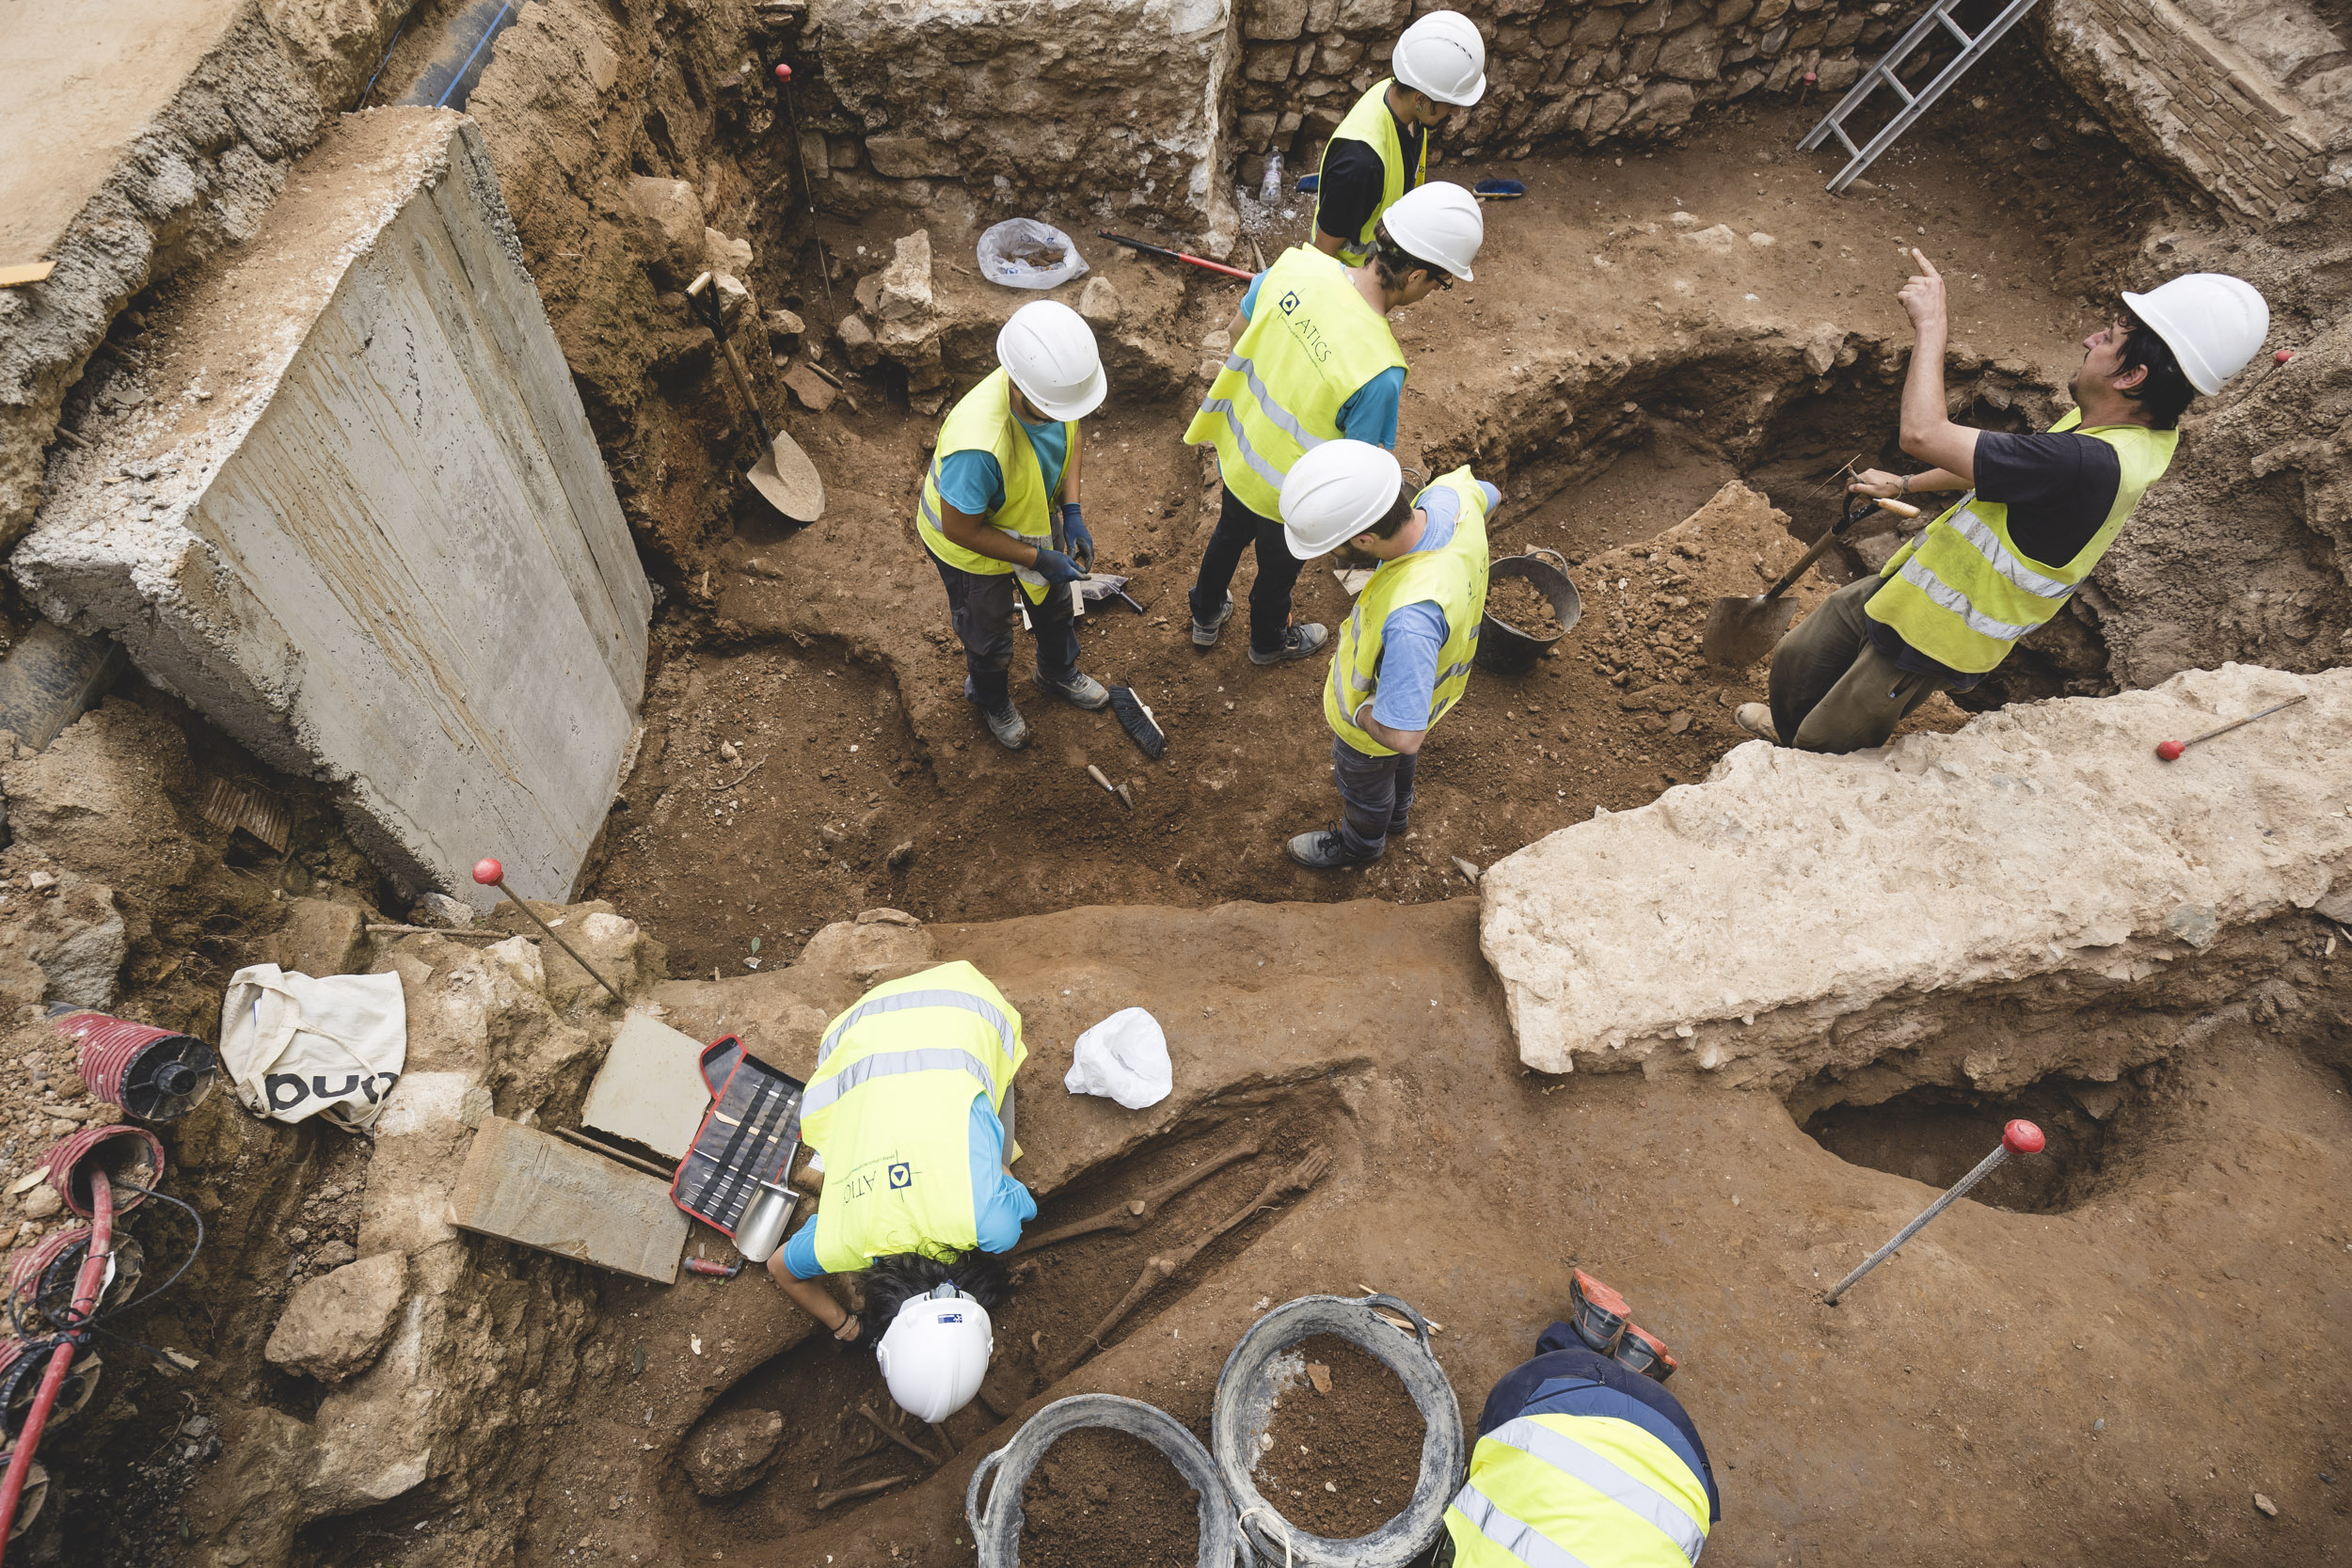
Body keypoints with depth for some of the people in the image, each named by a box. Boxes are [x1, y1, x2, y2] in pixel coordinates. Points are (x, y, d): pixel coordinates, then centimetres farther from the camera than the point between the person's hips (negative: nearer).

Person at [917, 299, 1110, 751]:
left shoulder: (1058, 387, -28)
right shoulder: (978, 446, -48)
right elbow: (960, 529, -32)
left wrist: (1072, 513, -14)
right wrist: (1038, 558, -26)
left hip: (1036, 515, 6)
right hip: (972, 544, -6)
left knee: (1055, 600, 31)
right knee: (989, 637, 22)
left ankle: (1059, 673, 63)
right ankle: (991, 700, 57)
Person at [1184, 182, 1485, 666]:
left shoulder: (1297, 262, -23)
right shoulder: (1379, 371, -40)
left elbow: (1239, 328, -3)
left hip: (1237, 444, 5)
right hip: (1285, 492, -5)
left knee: (1231, 531, 34)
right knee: (1278, 568, 27)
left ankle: (1205, 617, 61)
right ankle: (1268, 641, 58)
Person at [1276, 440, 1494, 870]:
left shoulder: (1409, 618, -51)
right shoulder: (1451, 491, -28)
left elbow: (1402, 734, -46)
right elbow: (1489, 497, -1)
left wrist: (1358, 713, -25)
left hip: (1378, 717, -7)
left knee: (1363, 784, 28)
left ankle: (1360, 843, 61)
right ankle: (1396, 812, 69)